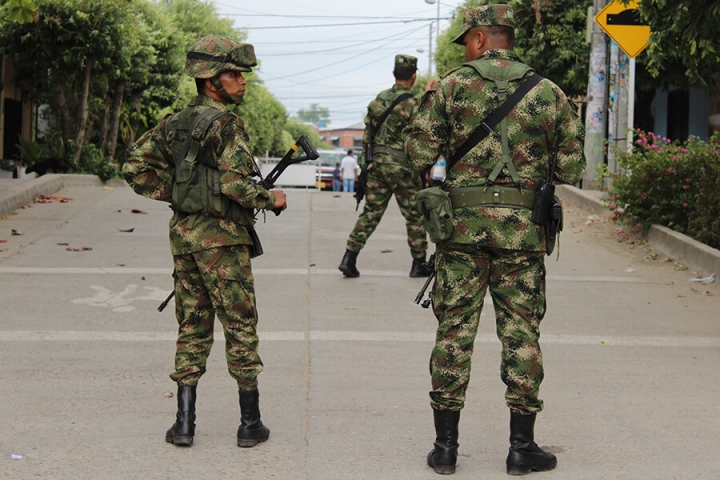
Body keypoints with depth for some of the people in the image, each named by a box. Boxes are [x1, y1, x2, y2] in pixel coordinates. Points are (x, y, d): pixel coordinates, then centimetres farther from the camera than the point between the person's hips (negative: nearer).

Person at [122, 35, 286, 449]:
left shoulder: (174, 123, 10)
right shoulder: (225, 124, -13)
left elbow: (136, 166, 13)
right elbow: (236, 183, -23)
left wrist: (176, 193, 14)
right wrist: (271, 199, -7)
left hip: (183, 234, 7)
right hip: (221, 236, -7)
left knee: (192, 327, 13)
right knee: (240, 327, 3)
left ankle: (184, 422, 11)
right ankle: (251, 423, 8)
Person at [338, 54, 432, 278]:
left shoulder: (377, 100, 8)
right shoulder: (411, 104, -11)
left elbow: (367, 135, 11)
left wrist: (367, 163, 17)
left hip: (376, 165, 6)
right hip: (401, 167, -6)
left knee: (370, 213, 8)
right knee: (415, 216, 7)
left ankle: (349, 258, -1)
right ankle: (419, 264, 12)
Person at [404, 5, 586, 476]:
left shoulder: (452, 85, -1)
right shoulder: (548, 92, 3)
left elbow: (418, 155, -4)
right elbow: (572, 169, 4)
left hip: (462, 224, -1)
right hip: (523, 226, 1)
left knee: (454, 330, 7)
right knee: (521, 332, 8)